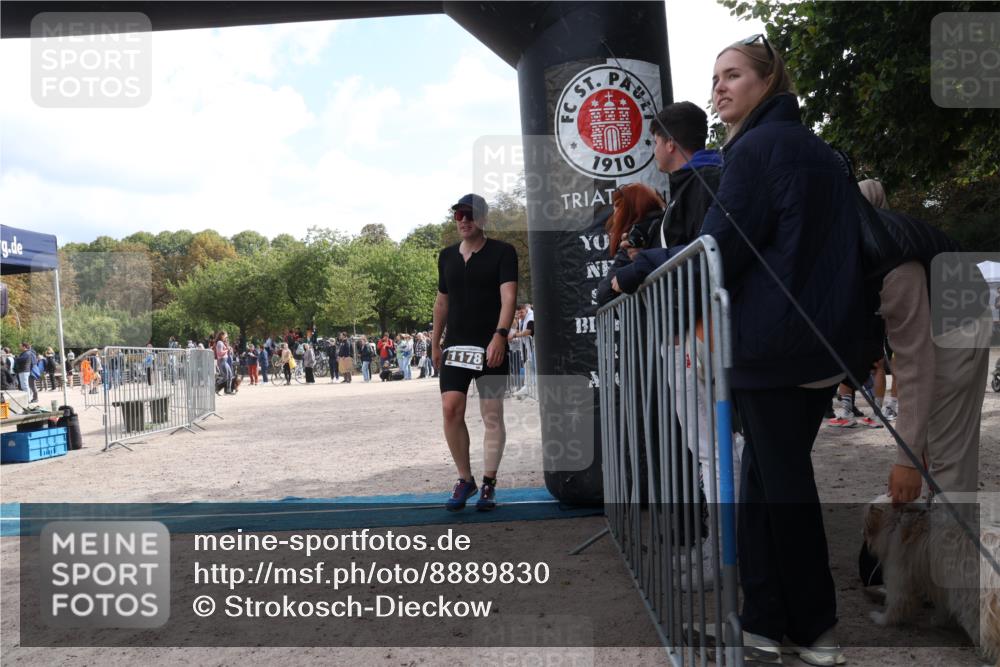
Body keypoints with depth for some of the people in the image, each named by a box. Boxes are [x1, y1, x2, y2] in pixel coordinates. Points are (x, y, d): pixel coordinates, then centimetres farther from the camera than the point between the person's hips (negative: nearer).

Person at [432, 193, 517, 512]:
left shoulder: (503, 252, -2)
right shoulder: (447, 256, 13)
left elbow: (508, 296, -13)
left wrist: (499, 335, -26)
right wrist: (435, 342, 20)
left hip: (491, 345, -4)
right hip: (455, 344, 4)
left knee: (492, 415, 0)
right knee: (451, 409, -7)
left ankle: (488, 485, 10)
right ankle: (465, 479, 8)